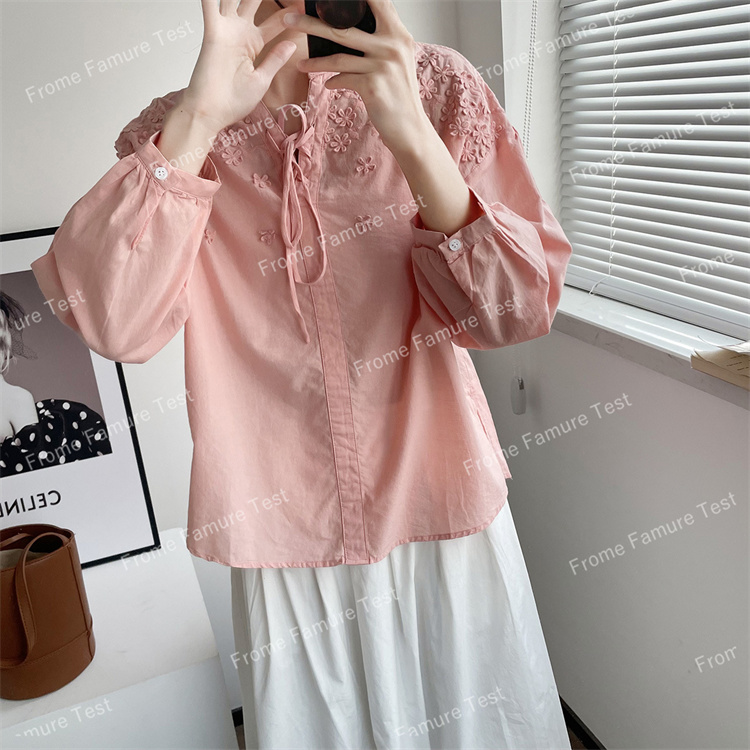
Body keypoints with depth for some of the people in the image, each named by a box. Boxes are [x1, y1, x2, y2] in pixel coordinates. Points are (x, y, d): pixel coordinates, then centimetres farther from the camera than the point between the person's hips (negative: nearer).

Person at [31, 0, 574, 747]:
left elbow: (516, 310, -14)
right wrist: (199, 118, -24)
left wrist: (410, 133, -26)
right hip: (288, 544, 1)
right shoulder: (169, 132, -3)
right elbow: (110, 323, -19)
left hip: (442, 511, 0)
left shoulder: (437, 87, -6)